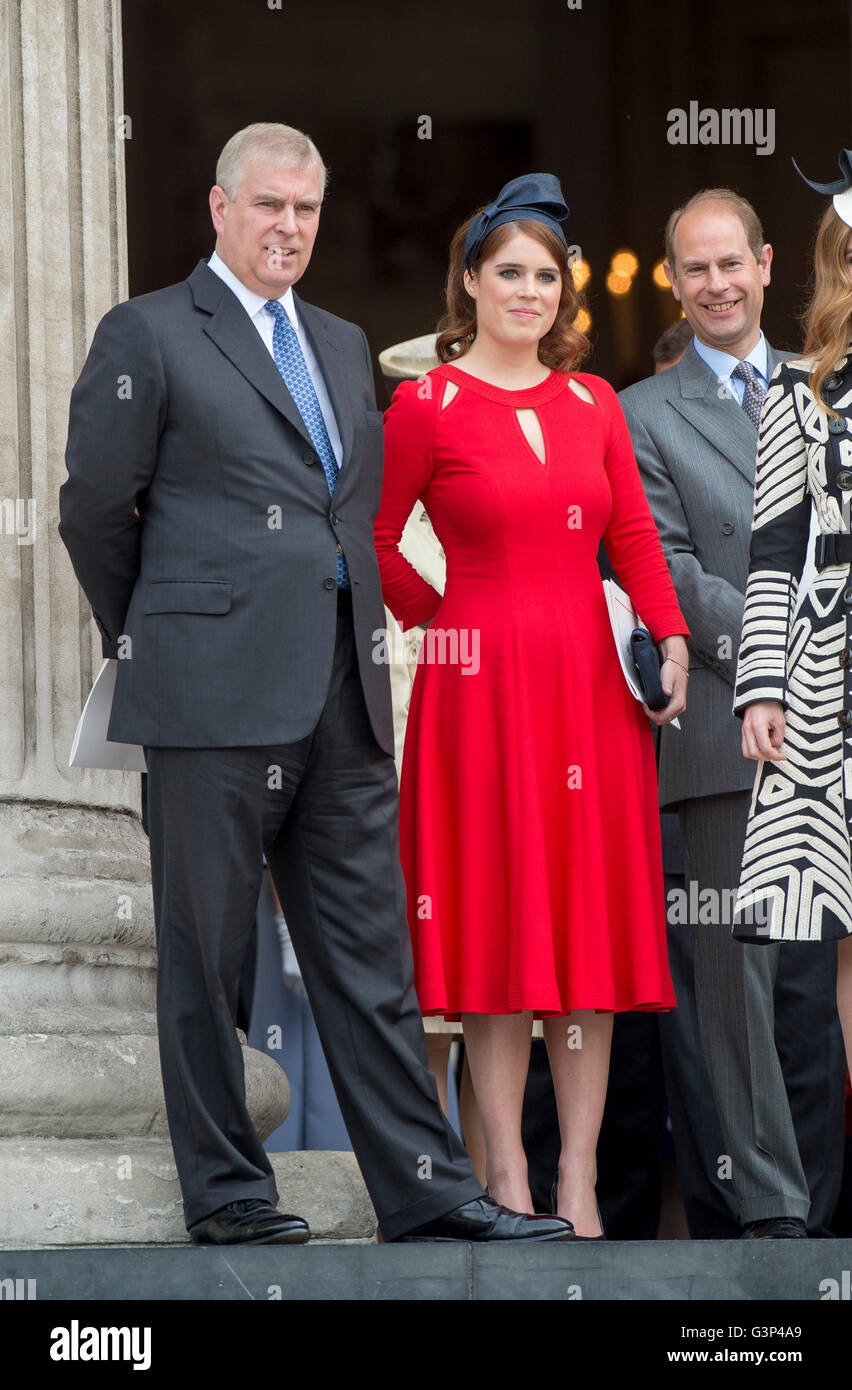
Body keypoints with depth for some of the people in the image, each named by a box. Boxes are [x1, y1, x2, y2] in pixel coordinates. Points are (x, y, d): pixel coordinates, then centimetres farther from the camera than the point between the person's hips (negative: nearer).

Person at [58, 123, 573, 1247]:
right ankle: (225, 1191, 8)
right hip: (214, 692, -6)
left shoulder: (344, 346, 19)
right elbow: (93, 509, 1)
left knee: (372, 957, 5)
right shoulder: (149, 336, -1)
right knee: (204, 954, 1)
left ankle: (426, 1191, 4)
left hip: (345, 697, 6)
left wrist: (358, 633, 16)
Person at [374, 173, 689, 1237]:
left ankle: (578, 1179, 6)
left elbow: (631, 532, 7)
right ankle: (508, 1179, 2)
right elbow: (372, 543, 1)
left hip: (591, 678, 4)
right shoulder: (428, 406, -3)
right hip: (484, 681, -4)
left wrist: (670, 637, -5)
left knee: (593, 918, 3)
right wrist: (437, 618, 7)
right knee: (498, 920, -3)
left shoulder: (592, 401, 11)